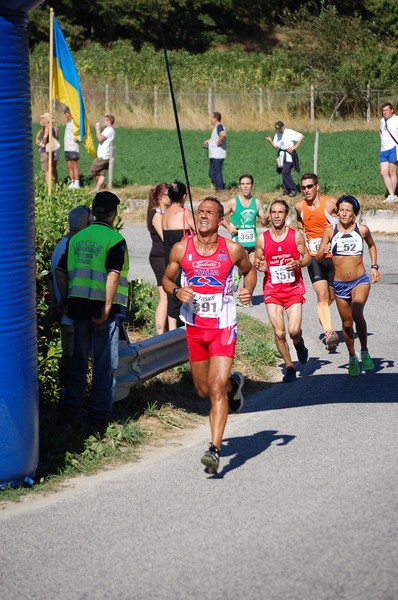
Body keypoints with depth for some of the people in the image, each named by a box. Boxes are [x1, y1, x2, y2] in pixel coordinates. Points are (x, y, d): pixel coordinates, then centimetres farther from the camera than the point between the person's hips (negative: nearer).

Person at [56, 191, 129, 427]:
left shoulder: (77, 238, 9)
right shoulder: (115, 239, -9)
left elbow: (61, 271, 9)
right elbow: (112, 275, -19)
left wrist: (67, 301, 15)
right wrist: (107, 309, -19)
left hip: (78, 304, 5)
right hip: (103, 306, -5)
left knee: (79, 359, 16)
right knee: (105, 363, 4)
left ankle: (72, 410, 19)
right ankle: (100, 414, 6)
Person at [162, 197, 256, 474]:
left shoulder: (232, 249, -6)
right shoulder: (181, 249, -3)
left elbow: (249, 270, 13)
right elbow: (167, 278, 10)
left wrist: (249, 289, -7)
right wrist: (176, 291, -12)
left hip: (223, 328, -3)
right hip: (194, 328, 3)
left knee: (216, 388, -15)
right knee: (204, 389, 15)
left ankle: (215, 450, -17)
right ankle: (233, 384, 50)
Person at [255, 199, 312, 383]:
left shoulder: (296, 236, -2)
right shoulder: (262, 238, -1)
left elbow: (308, 256, 7)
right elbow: (257, 261, 10)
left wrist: (298, 263, -14)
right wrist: (259, 265, -13)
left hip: (294, 289, -1)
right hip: (272, 291, 1)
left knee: (294, 330, -13)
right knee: (279, 333, -6)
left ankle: (299, 344, 24)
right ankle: (289, 366, 12)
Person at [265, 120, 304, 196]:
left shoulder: (290, 132, -12)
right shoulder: (277, 135, 10)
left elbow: (301, 137, -15)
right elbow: (275, 146, 13)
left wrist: (294, 147, -17)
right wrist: (270, 141, -8)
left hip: (289, 156, -8)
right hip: (282, 156, 8)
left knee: (285, 172, -17)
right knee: (284, 173, 8)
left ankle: (293, 190, -8)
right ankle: (287, 191, 16)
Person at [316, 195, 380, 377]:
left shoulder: (362, 230, -3)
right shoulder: (330, 230, -3)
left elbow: (372, 245, 20)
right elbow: (318, 258, -2)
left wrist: (374, 266, 10)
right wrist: (323, 251, -24)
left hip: (360, 280, -2)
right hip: (340, 284, 2)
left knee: (357, 314, -26)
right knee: (347, 323, 12)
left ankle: (364, 352, -10)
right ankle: (352, 358, 32)